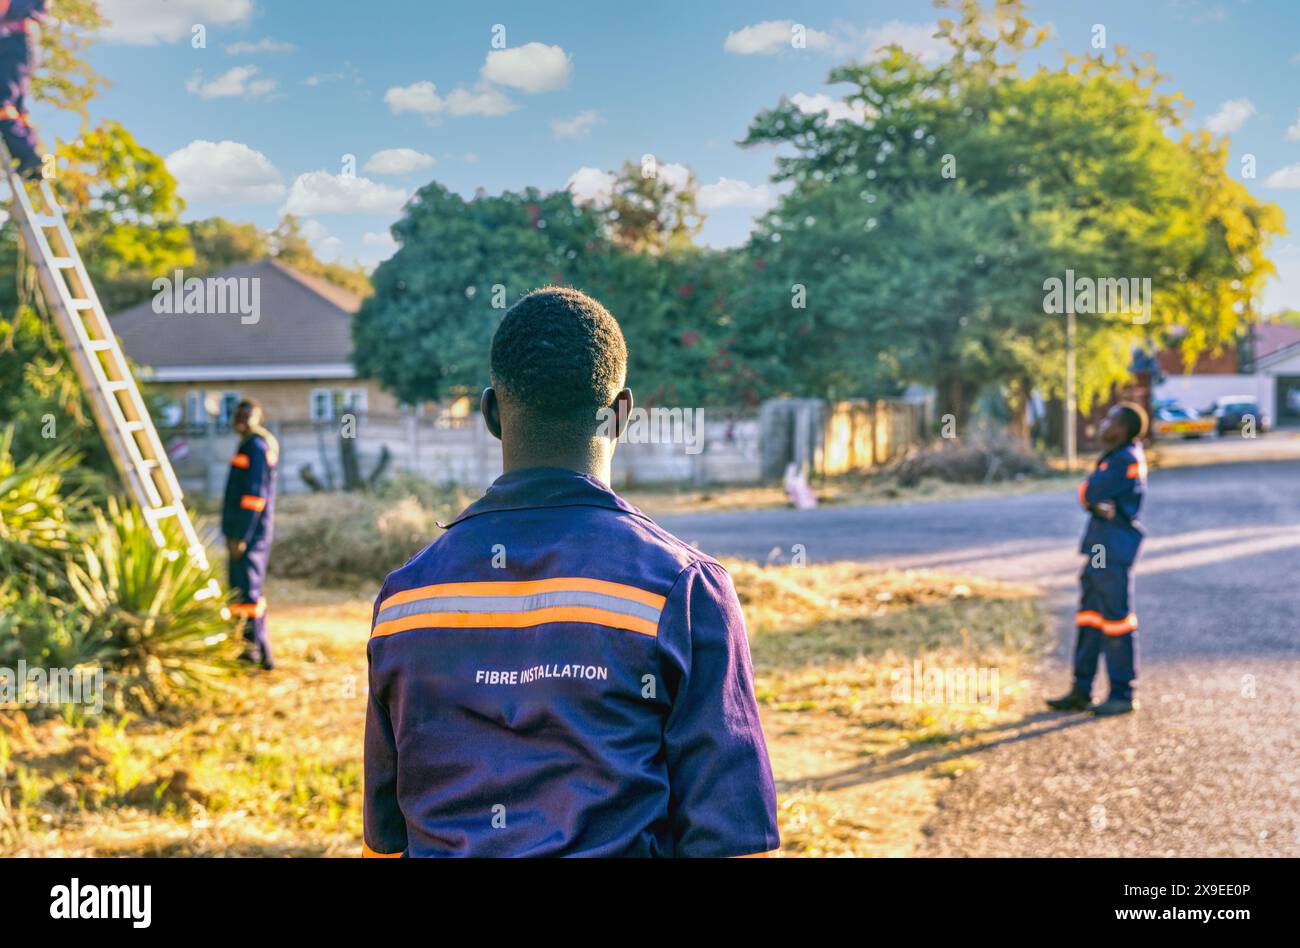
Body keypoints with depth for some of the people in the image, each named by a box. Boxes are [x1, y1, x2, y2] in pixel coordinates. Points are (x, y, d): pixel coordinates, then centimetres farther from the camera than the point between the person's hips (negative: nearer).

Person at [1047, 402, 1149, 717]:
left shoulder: (1126, 460, -14)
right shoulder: (1114, 457, 16)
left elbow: (1090, 493, -17)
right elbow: (1086, 495, 10)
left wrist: (1089, 493, 4)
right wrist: (1097, 504, -11)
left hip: (1115, 549, -10)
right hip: (1099, 548, 10)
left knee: (1117, 620, -4)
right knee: (1089, 618, 12)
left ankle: (1122, 695, 3)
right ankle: (1081, 692, 18)